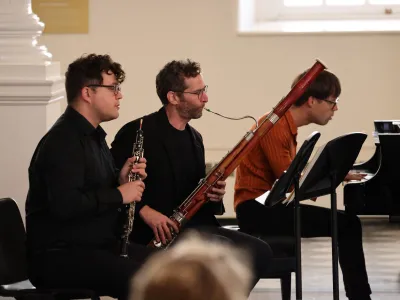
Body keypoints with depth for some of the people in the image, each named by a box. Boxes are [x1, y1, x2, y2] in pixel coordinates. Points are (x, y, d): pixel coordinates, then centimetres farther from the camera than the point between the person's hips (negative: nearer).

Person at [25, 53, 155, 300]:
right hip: (58, 255, -10)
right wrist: (119, 194, -18)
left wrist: (121, 180, 3)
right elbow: (64, 205, -28)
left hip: (99, 246, 10)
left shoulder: (94, 136, 17)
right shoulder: (62, 141, -15)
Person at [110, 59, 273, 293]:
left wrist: (214, 195, -1)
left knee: (259, 252, -9)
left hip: (194, 225, 8)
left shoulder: (194, 138, 15)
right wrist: (144, 210, -24)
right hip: (155, 232, -8)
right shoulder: (138, 132, -9)